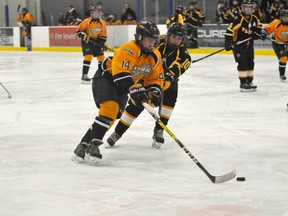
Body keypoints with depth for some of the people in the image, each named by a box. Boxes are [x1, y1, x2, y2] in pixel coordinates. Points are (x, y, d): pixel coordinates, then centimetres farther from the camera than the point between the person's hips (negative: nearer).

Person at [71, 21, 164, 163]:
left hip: (122, 87, 8)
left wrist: (154, 93, -12)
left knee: (113, 114, -9)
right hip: (105, 77, -8)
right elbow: (120, 75, -36)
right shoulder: (128, 50, -27)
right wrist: (136, 90, -43)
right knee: (110, 107, -30)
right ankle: (92, 143, -30)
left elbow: (155, 78, 7)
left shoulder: (155, 57, -1)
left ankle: (86, 143, -7)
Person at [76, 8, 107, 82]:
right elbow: (79, 30, -14)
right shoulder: (87, 21, -17)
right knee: (88, 56, -19)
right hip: (86, 41, -5)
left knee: (101, 57, 6)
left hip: (97, 41, 5)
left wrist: (102, 43, -8)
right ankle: (84, 75, -18)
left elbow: (103, 35, 3)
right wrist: (83, 35, -30)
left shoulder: (102, 23, -3)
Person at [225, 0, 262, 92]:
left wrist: (257, 32, 0)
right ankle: (243, 83, -9)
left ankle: (249, 82, 21)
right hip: (238, 43, -7)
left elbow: (258, 26, 21)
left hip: (249, 44, 7)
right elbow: (230, 30, -24)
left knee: (250, 63, 10)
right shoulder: (238, 19, -21)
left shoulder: (254, 19, 1)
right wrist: (228, 43, -28)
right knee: (242, 63, -14)